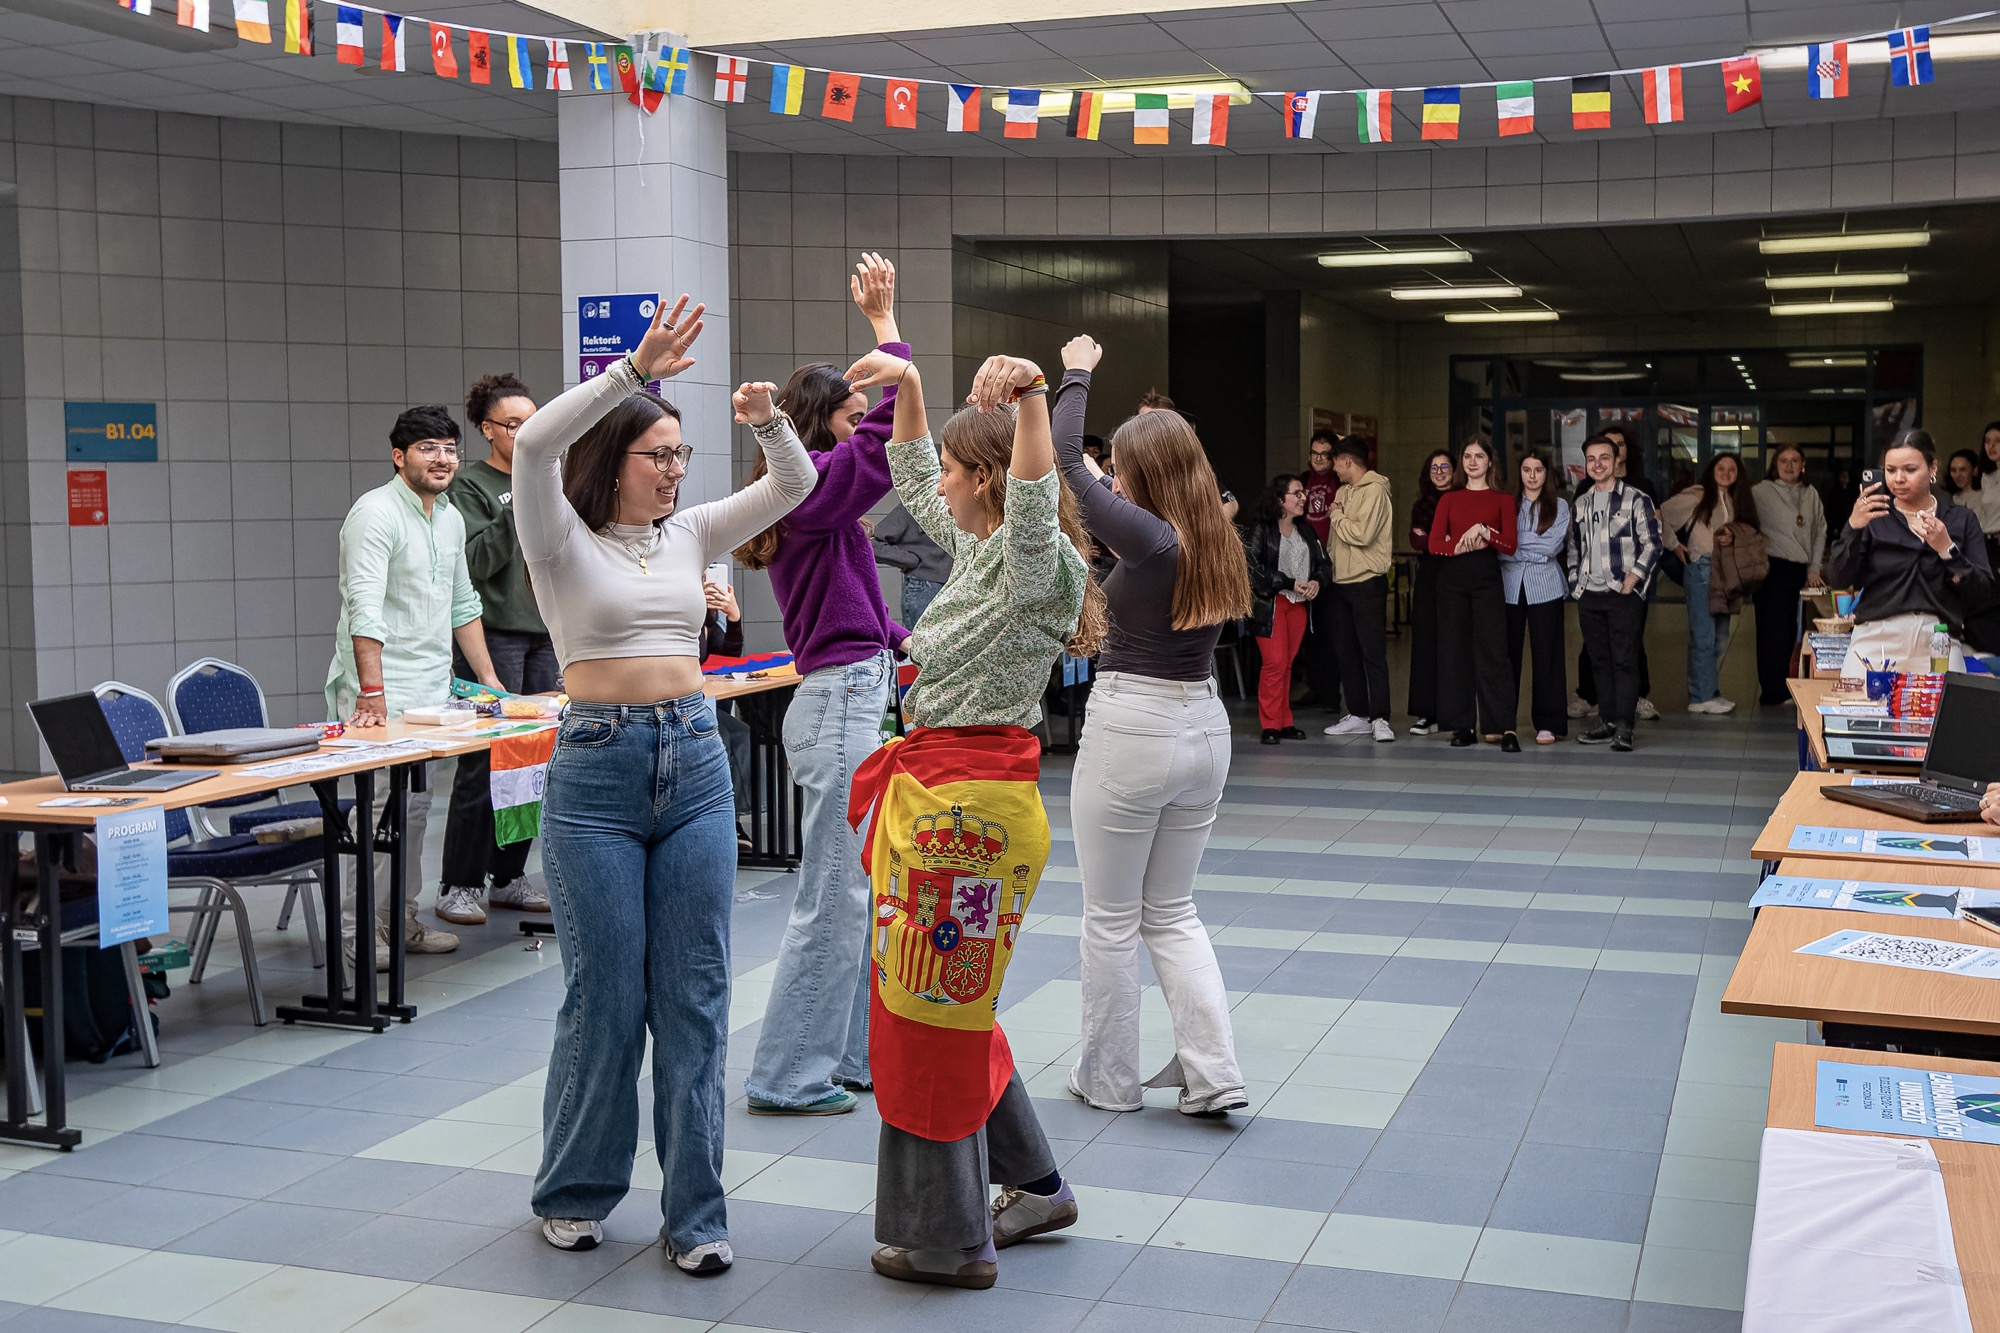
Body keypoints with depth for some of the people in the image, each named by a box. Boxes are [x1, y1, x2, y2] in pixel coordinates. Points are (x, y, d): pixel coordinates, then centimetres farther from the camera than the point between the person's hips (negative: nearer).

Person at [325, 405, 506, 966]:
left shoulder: (450, 518, 14)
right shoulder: (376, 513, -13)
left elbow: (462, 603, 23)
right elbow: (364, 608, -22)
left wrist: (488, 680, 20)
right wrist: (372, 692, -29)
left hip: (432, 688, 8)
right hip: (382, 691, -8)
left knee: (416, 806, 10)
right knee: (386, 805, -10)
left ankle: (402, 920, 19)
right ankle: (360, 933, -4)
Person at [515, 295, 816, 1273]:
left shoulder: (689, 534, 11)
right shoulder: (563, 541, -2)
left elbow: (796, 485, 8)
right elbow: (535, 443, -20)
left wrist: (769, 423, -11)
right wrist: (636, 369, -26)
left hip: (696, 762, 4)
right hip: (597, 767, -4)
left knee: (695, 996, 4)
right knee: (605, 995, 3)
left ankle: (695, 1212, 13)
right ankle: (574, 1192, 24)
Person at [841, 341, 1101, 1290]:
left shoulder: (1036, 561, -15)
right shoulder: (978, 546, 12)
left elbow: (1035, 500, -39)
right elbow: (911, 483, 27)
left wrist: (1029, 396, -49)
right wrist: (906, 384, 20)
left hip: (967, 801, -10)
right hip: (939, 790, 10)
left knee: (931, 1006, 2)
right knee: (949, 1003, 20)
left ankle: (948, 1238, 16)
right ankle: (1034, 1186, 33)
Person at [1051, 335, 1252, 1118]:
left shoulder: (1151, 541, -17)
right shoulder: (1219, 545, 5)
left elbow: (1062, 462, -12)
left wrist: (1076, 375, 3)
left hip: (1131, 729, -7)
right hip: (1204, 727, 7)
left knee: (1112, 917, 8)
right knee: (1172, 912, 17)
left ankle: (1108, 1079, 20)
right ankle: (1213, 1075, 10)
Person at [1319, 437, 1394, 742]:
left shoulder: (1374, 490, -11)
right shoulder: (1343, 491, 15)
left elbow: (1362, 534, -22)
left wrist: (1336, 517, -8)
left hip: (1368, 582, -9)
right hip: (1341, 581, 9)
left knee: (1373, 652, -7)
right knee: (1346, 651, 10)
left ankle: (1379, 718, -5)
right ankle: (1357, 716, 16)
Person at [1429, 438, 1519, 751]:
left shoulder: (1502, 499, 8)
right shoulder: (1449, 499, 12)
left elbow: (1510, 546, -2)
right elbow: (1435, 543, 1)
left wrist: (1483, 531, -15)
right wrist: (1465, 544, -14)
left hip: (1487, 578, -2)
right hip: (1452, 578, 2)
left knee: (1492, 651, -8)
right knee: (1454, 650, 2)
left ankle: (1504, 726, -8)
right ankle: (1463, 725, 8)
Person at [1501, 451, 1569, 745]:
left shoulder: (1559, 506, 8)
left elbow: (1551, 546, -5)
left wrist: (1514, 548, -6)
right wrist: (1534, 552, -9)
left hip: (1544, 587, -1)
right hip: (1510, 585, 1)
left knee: (1547, 653, -1)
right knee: (1508, 653, 1)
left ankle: (1548, 723, 2)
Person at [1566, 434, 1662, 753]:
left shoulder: (1636, 499, 0)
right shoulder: (1579, 505, 16)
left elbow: (1652, 544, -5)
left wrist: (1631, 580, -13)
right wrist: (1576, 589, 13)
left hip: (1624, 595, -5)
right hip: (1589, 596, 5)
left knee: (1625, 661, -8)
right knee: (1600, 662, 8)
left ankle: (1624, 727, -9)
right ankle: (1607, 723, 13)